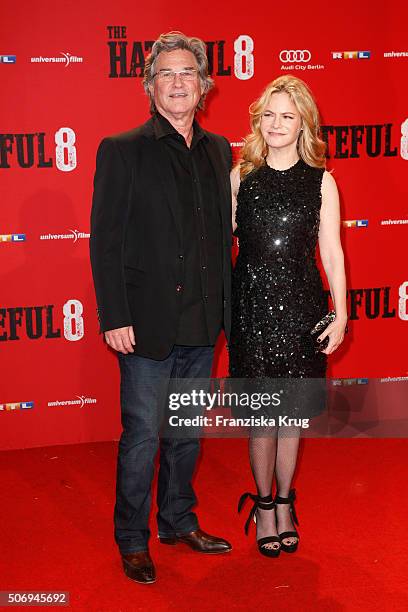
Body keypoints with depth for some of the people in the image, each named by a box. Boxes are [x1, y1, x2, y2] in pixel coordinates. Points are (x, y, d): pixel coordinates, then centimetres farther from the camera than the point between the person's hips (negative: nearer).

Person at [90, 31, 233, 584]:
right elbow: (105, 241, -8)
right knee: (143, 436, 3)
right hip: (149, 324, -5)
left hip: (203, 325, 5)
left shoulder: (218, 150, 9)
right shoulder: (122, 151, -6)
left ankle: (179, 521, 34)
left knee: (187, 431, 17)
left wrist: (225, 306, 8)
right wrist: (115, 318, -13)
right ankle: (133, 540, 20)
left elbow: (224, 233, 12)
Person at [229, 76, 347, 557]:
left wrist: (340, 315, -3)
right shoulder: (240, 176, 2)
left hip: (301, 305, 0)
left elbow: (332, 252, 1)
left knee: (292, 413, 10)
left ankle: (284, 504, 27)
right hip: (252, 304, 0)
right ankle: (264, 504, 23)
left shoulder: (321, 181, 1)